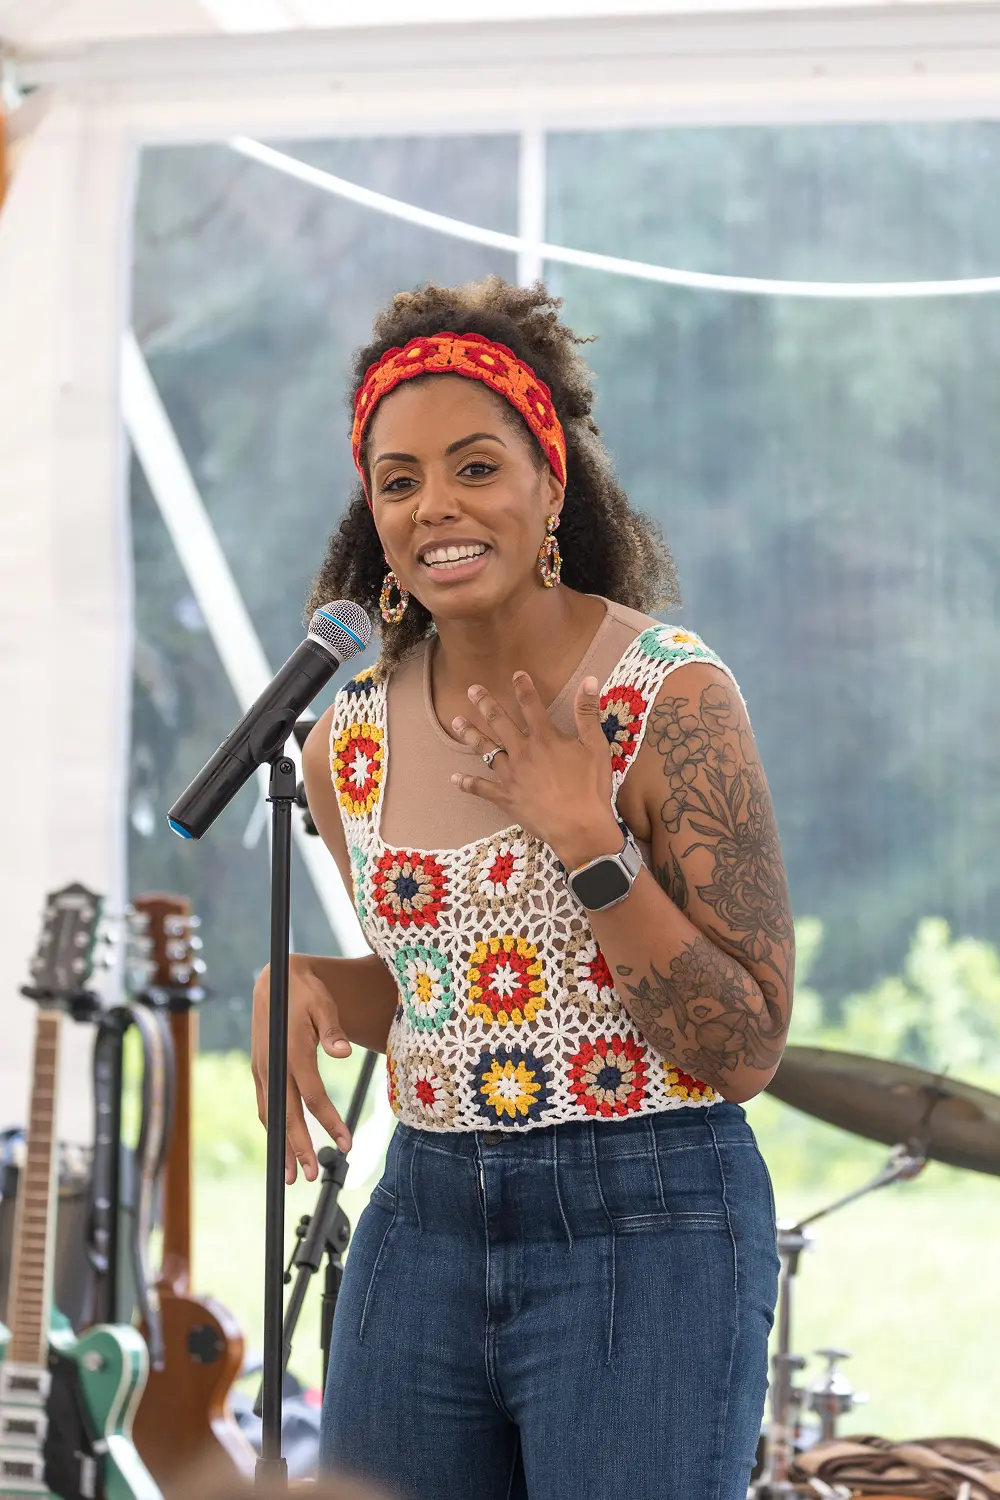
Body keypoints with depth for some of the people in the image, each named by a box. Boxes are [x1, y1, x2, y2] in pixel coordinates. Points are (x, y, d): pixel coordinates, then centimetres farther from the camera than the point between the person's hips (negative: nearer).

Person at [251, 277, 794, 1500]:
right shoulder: (352, 733, 4)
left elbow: (746, 1052, -12)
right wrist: (302, 985, 0)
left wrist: (589, 841, -21)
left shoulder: (670, 696, -11)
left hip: (646, 1228, -5)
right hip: (424, 1217, 5)